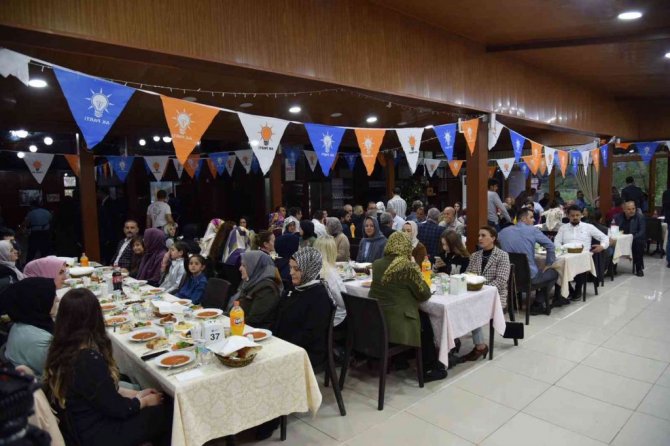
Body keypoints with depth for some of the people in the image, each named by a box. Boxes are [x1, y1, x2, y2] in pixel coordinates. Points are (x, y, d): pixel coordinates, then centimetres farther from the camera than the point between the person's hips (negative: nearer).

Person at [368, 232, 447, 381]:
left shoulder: (377, 264, 3)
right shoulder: (408, 267, -17)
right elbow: (424, 294, -6)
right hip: (396, 323, -7)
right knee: (425, 320, 22)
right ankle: (429, 368, 31)